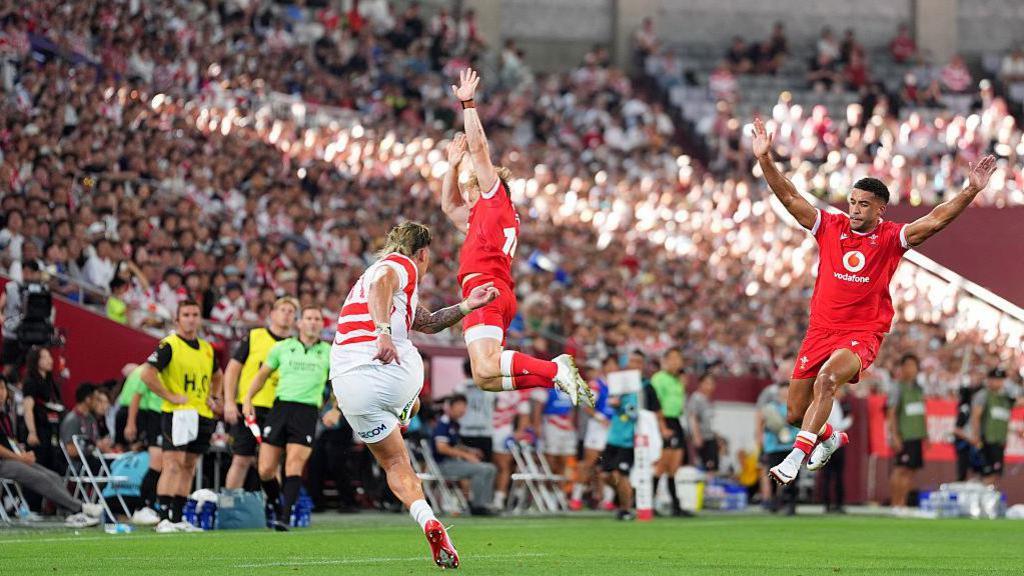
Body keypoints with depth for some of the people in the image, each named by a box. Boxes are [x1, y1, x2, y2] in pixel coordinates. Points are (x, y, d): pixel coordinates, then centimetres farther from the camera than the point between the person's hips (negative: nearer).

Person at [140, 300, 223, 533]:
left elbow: (217, 375, 33)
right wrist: (170, 396, -17)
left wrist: (214, 398, 17)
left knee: (188, 467, 9)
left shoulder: (206, 349, 14)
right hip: (177, 414, -7)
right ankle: (164, 518, -16)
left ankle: (177, 518, 14)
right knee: (173, 464, -13)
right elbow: (147, 373, -18)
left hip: (202, 415, 7)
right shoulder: (169, 345, -8)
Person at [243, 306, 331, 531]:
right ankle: (274, 502, 25)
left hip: (307, 410, -2)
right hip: (281, 407, 2)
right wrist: (248, 399, 11)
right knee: (265, 469, -3)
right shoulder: (282, 348, 12)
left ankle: (284, 517, -19)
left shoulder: (328, 353, 10)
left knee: (294, 464, -17)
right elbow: (263, 374, 22)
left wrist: (336, 411, 3)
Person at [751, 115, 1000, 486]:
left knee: (827, 380, -34)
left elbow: (935, 220, -14)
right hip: (821, 330, 4)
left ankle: (796, 458, -36)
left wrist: (971, 191, -26)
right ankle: (830, 438, 42)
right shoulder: (831, 227, 3)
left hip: (863, 334, -4)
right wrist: (765, 159, -12)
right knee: (795, 414, 9)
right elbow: (790, 198, -1)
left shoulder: (891, 238, -3)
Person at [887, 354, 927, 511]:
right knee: (900, 469, -8)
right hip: (903, 436, -7)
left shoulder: (919, 388, 15)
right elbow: (892, 413, -9)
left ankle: (902, 503, 9)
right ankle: (895, 504, -6)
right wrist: (895, 436, -16)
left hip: (917, 436, 7)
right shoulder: (898, 388, -5)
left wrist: (926, 434, 17)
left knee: (911, 471, 5)